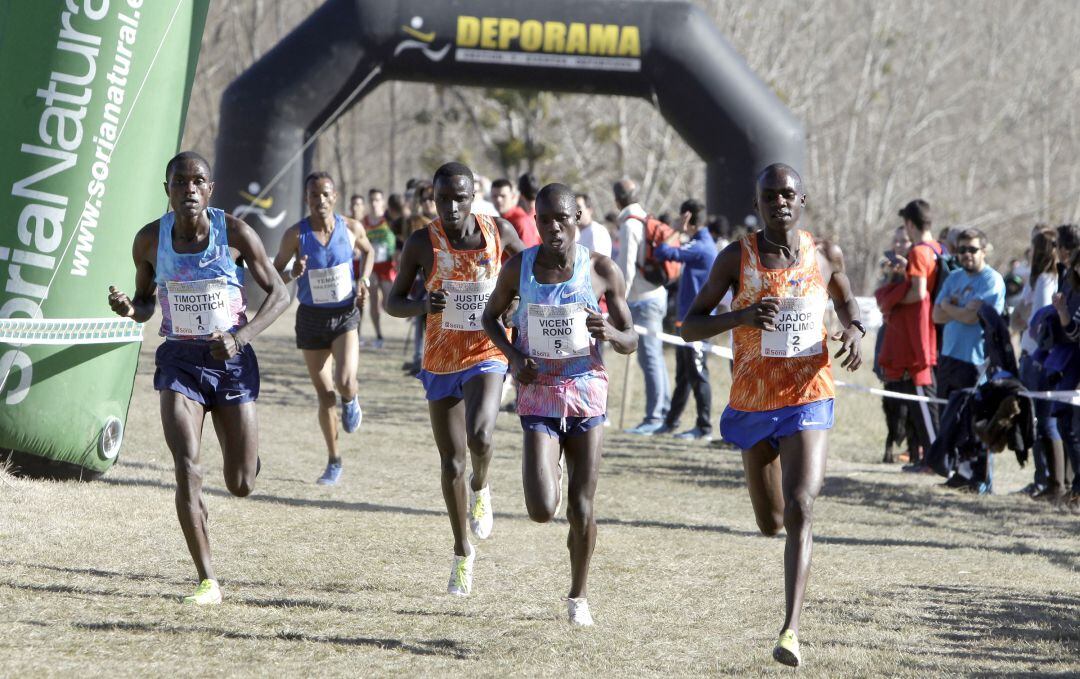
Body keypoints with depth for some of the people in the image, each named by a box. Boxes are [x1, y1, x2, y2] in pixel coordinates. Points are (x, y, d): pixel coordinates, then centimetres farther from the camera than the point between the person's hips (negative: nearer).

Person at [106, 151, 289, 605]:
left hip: (232, 361, -1)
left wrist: (240, 337, -19)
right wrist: (129, 309, -14)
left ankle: (242, 453, 44)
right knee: (187, 467, -18)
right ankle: (207, 582, -12)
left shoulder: (235, 234, -9)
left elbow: (278, 294, -4)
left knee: (241, 485, 3)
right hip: (180, 361, 1)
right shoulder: (150, 240, -3)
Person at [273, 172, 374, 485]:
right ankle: (333, 460, 23)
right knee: (324, 395, 6)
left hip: (345, 314, 0)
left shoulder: (351, 228, -7)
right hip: (311, 317, 0)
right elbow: (274, 274, -3)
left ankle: (351, 401, 18)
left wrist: (364, 280, 0)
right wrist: (292, 274, -25)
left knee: (345, 382, -22)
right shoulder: (295, 235, -12)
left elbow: (367, 250, 16)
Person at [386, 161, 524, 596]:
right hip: (441, 360, 1)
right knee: (451, 462, 7)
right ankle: (462, 552, 24)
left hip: (487, 353, -1)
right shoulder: (421, 243, -8)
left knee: (480, 436, -28)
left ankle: (481, 488, 7)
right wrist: (421, 305, -22)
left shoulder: (499, 232, -6)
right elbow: (392, 302, -1)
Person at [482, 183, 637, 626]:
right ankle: (548, 474, 24)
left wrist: (611, 333, -22)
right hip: (539, 394, 0)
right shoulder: (519, 268, -4)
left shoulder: (601, 270, -5)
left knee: (580, 509, 0)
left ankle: (578, 595, 22)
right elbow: (490, 316, 13)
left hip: (587, 393, 0)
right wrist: (514, 356, -6)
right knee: (542, 510, -13)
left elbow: (630, 341, 2)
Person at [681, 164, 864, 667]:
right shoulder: (736, 258, -5)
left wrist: (854, 329, -2)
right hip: (752, 402, 1)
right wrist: (740, 317, -23)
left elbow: (844, 298, 21)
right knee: (770, 522, 17)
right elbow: (690, 326, -4)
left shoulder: (826, 256, -1)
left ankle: (791, 630, -25)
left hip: (807, 400, -1)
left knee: (799, 512, -20)